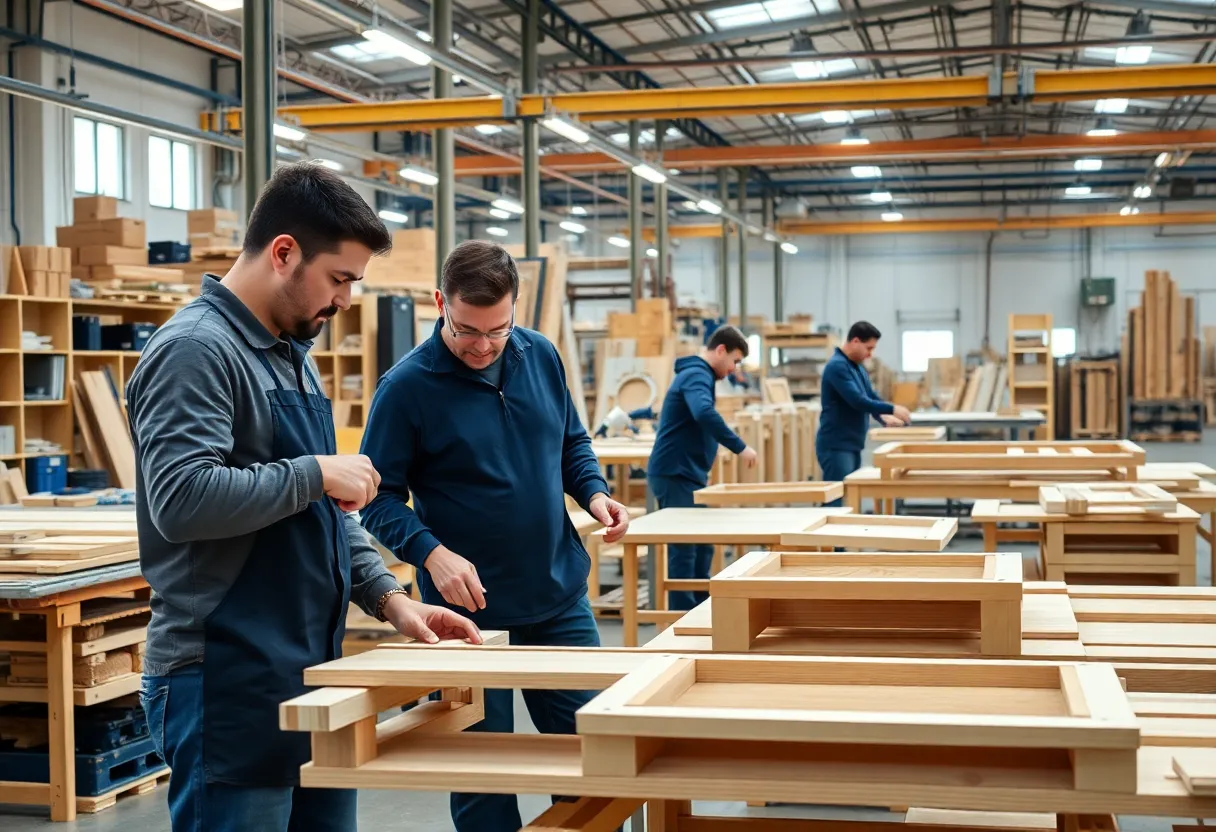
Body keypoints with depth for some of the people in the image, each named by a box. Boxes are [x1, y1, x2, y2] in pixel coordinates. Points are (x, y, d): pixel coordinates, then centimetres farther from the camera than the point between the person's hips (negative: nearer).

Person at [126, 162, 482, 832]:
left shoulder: (292, 355, 15)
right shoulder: (195, 349, -15)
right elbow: (182, 498, -28)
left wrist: (388, 598, 8)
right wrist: (314, 473, -18)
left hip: (311, 672, 9)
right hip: (227, 685, -9)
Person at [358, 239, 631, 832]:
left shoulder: (540, 355, 2)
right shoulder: (406, 387, -13)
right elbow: (380, 497, -10)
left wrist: (593, 492, -3)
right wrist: (432, 553, -25)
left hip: (560, 595, 4)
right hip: (470, 608, -4)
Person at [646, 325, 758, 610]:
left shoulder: (697, 374, 18)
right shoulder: (697, 375, -15)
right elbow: (705, 414, -35)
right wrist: (740, 447, -33)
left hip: (687, 474, 10)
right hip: (675, 476, -10)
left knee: (702, 546, 14)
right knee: (684, 549, -7)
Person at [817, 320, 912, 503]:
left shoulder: (858, 367, 15)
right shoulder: (837, 366, -16)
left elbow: (871, 397, 20)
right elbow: (857, 401, -23)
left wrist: (884, 417, 0)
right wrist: (892, 409, -17)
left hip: (852, 445, 10)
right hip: (836, 446, -10)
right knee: (837, 502, -11)